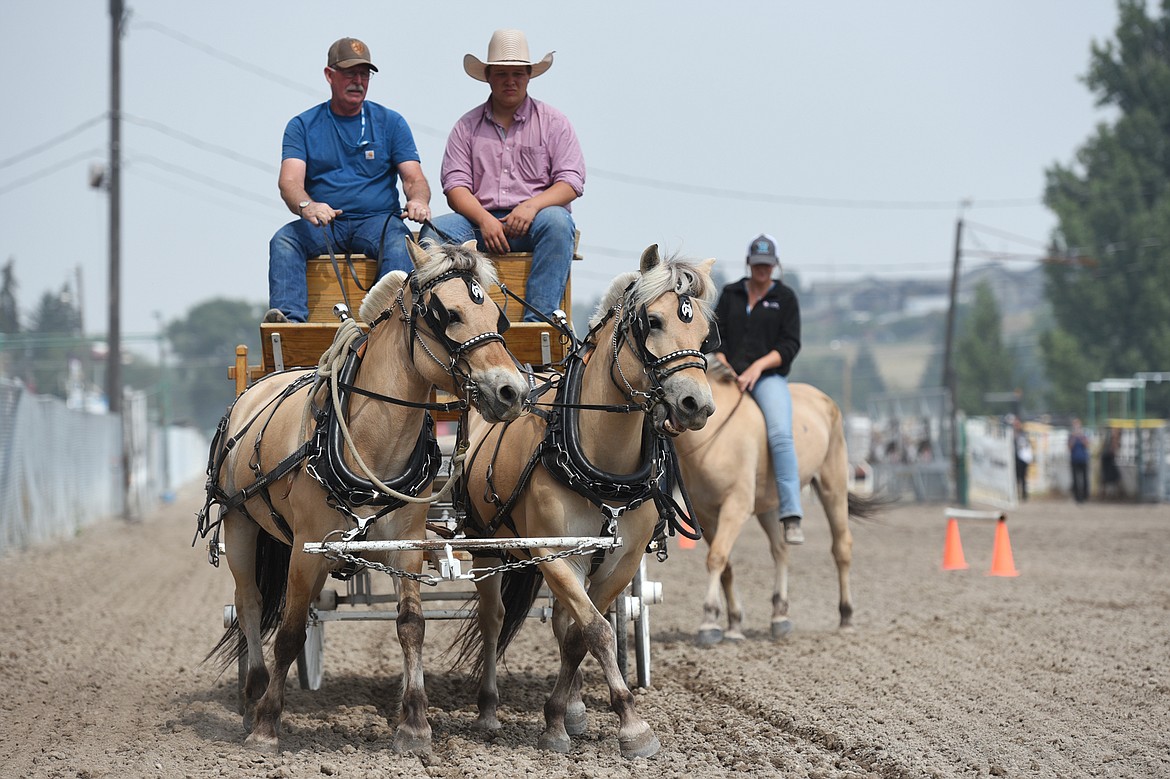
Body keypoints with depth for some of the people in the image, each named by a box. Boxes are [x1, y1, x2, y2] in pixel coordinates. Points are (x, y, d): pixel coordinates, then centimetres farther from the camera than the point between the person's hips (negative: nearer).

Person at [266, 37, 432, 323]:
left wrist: (418, 200, -21)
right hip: (322, 225, 1)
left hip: (377, 220, -1)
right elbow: (290, 182, -4)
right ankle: (289, 315, -47)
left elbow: (413, 178, 6)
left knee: (398, 240, -34)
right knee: (284, 240, -29)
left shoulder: (390, 122, 13)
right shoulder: (303, 126, 11)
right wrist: (306, 206, -29)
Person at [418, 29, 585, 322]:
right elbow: (455, 184, 5)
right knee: (434, 230, -26)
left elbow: (571, 181, 2)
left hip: (533, 221, -1)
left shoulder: (552, 122, 12)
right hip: (480, 219, 1)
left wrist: (532, 205, -17)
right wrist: (484, 219, -15)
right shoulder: (468, 125, 15)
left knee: (556, 221, -35)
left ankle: (540, 318, -40)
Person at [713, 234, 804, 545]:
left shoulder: (785, 297, 7)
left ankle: (791, 516, -33)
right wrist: (725, 370, -7)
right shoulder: (731, 294, 14)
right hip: (730, 375, 4)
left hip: (769, 376, -3)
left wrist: (758, 366, -14)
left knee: (780, 434, -28)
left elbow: (789, 345, 0)